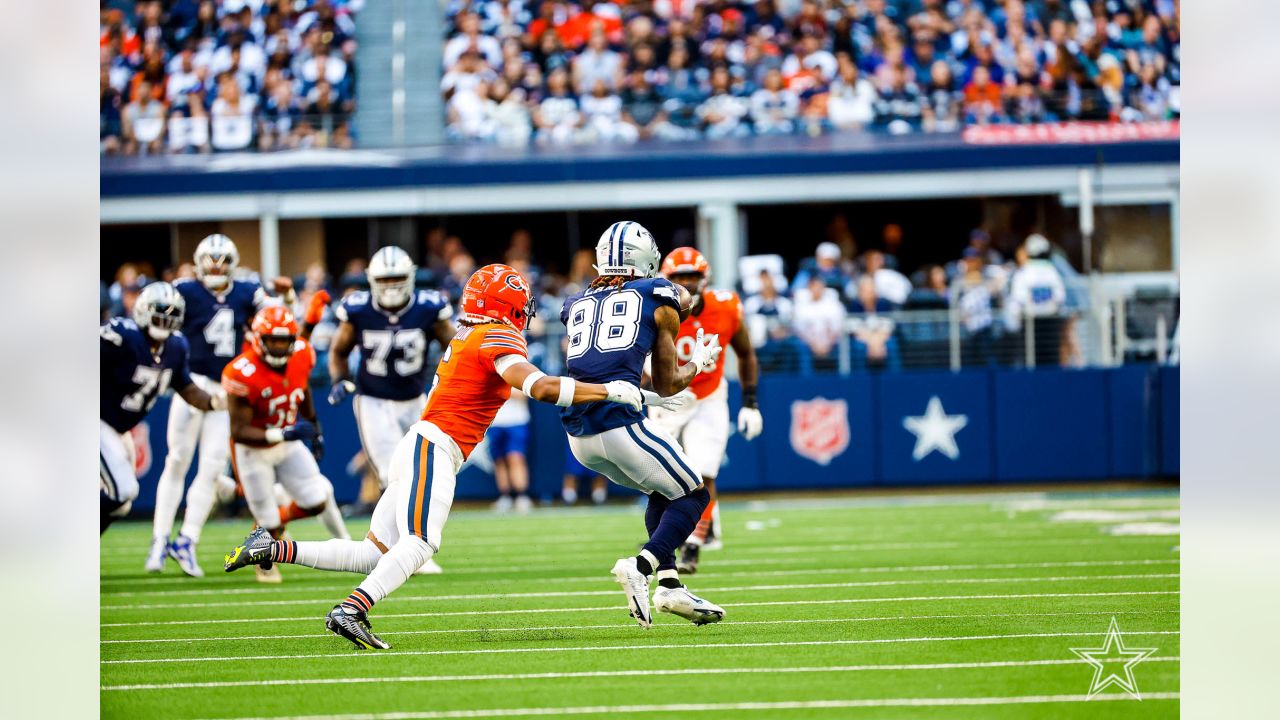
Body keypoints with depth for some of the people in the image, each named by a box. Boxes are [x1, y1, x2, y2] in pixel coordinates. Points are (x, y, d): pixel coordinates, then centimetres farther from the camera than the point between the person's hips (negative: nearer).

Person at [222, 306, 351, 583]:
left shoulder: (301, 355, -14)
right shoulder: (243, 374, -33)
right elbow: (239, 431, -31)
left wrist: (314, 427, 15)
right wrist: (281, 435, -42)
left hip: (288, 441, 5)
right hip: (253, 449, -5)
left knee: (317, 503, -1)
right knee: (269, 524, 1)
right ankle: (265, 566, 33)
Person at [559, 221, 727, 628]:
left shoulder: (576, 305, 20)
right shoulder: (660, 299, 7)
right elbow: (667, 384, 11)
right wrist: (698, 363, 31)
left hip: (578, 434, 6)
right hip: (621, 426, -6)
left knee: (662, 492, 27)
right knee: (692, 496, 12)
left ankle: (670, 585, 14)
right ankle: (641, 567, -13)